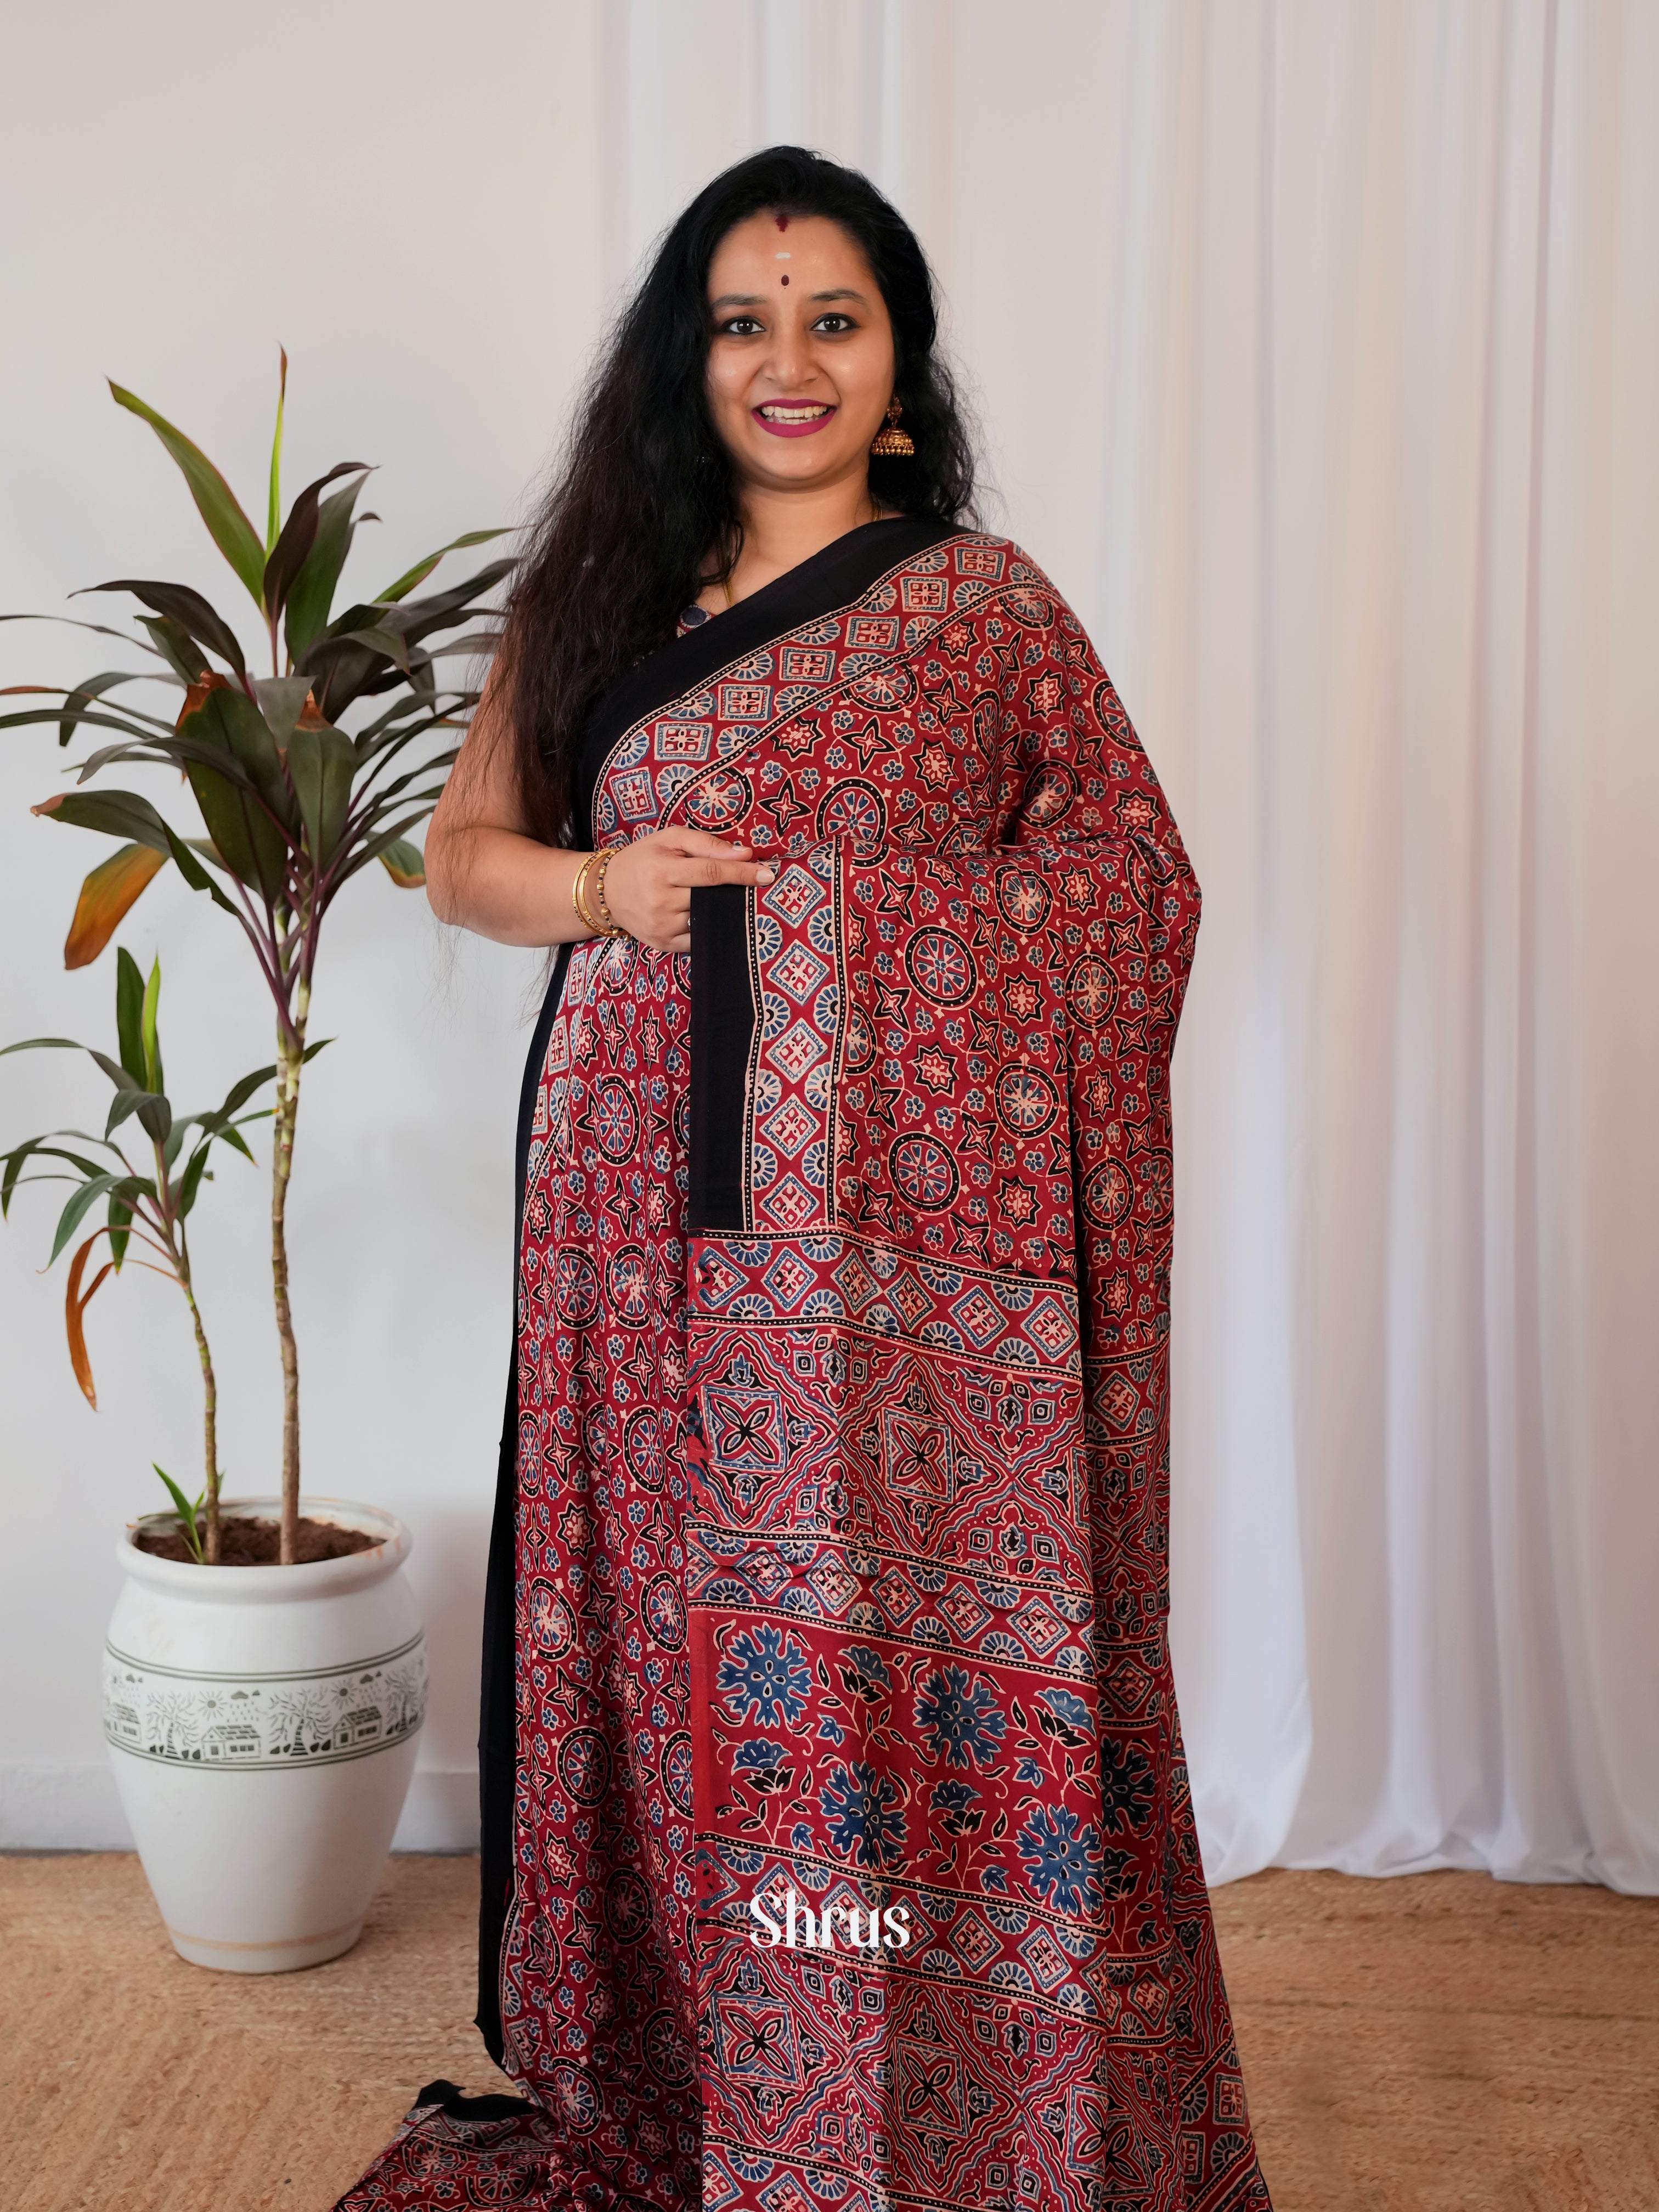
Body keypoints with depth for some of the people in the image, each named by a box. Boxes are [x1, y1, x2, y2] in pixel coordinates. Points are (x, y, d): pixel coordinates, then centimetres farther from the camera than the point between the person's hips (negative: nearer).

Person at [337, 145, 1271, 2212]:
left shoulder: (984, 602, 4)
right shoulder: (601, 598, 14)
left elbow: (1138, 880, 2)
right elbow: (460, 848, 16)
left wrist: (868, 915, -9)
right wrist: (603, 888, -5)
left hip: (898, 1215, -3)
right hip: (650, 1209, 3)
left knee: (902, 1632, -2)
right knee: (668, 1620, 8)